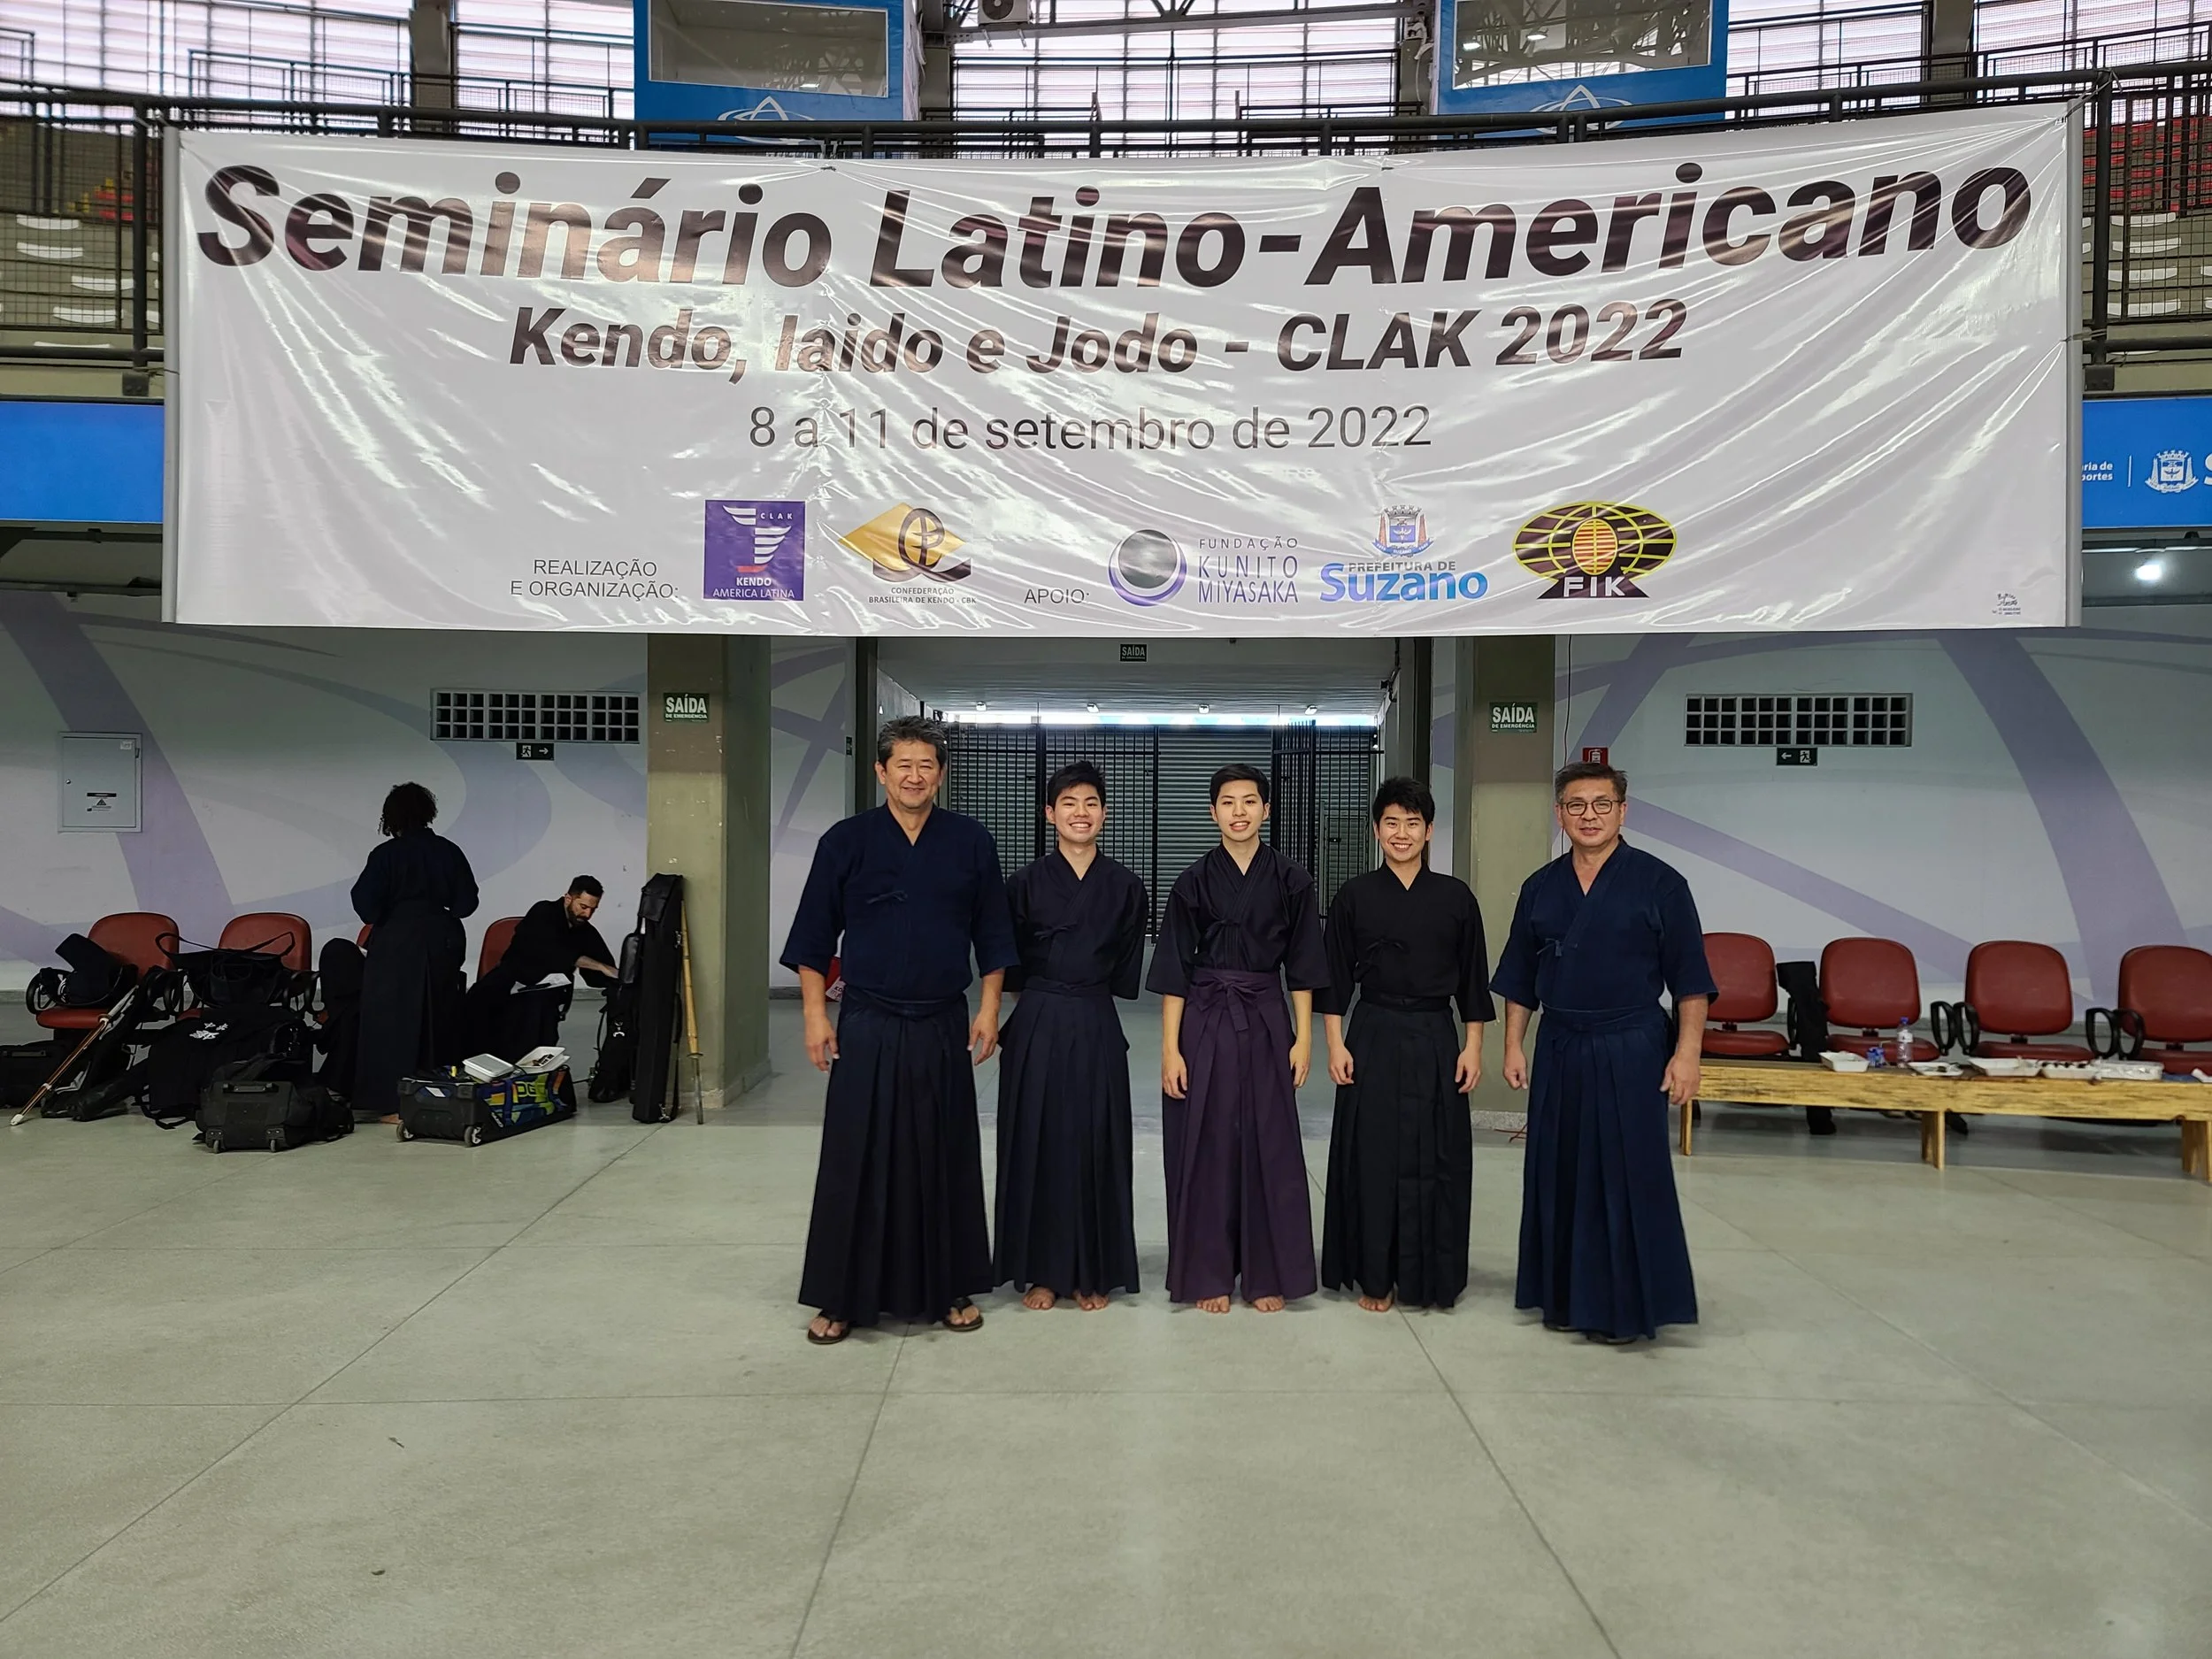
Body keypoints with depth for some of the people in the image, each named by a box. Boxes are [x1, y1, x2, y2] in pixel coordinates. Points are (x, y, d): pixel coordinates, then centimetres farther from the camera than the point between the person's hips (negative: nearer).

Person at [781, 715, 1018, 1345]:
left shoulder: (971, 843, 3)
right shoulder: (845, 842, 0)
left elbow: (992, 936, 7)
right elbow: (814, 938, 2)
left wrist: (989, 1009, 1)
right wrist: (816, 1015, -3)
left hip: (944, 1028, 1)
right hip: (867, 1028, -1)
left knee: (945, 1160, 10)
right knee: (856, 1162, 3)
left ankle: (951, 1290, 24)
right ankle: (841, 1299, 16)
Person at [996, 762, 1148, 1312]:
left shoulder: (1124, 886, 3)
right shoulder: (1025, 883, 0)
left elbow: (1126, 971, 8)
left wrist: (1087, 986, 5)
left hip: (1097, 1029, 1)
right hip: (1037, 1027, -1)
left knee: (1095, 1144, 5)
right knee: (1037, 1143, 4)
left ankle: (1093, 1273, 17)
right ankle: (1040, 1270, 16)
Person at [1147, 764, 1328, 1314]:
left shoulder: (1290, 881, 3)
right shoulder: (1194, 882, 0)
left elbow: (1301, 966, 6)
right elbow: (1174, 970, 0)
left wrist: (1303, 1038, -1)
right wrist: (1169, 1047, -6)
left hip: (1267, 1024, 1)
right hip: (1204, 1024, -1)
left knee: (1269, 1146, 5)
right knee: (1206, 1148, 3)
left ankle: (1268, 1275, 17)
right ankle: (1209, 1274, 15)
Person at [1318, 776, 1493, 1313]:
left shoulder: (1456, 897, 2)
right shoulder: (1354, 896, 0)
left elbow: (1472, 978, 6)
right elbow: (1335, 977, 2)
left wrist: (1473, 1046, 1)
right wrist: (1335, 1044, -4)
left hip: (1436, 1041, 1)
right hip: (1373, 1040, -1)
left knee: (1437, 1158, 4)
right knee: (1373, 1156, 2)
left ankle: (1432, 1278, 19)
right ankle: (1376, 1277, 14)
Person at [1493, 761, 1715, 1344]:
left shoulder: (1659, 884, -4)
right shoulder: (1541, 888, 7)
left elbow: (1690, 979, -5)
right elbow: (1520, 979, 13)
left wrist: (1687, 1052, -11)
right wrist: (1513, 1046, 8)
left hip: (1631, 1052, -4)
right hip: (1559, 1050, 4)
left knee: (1628, 1177, 0)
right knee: (1558, 1175, 10)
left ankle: (1628, 1306, 13)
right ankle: (1566, 1296, 24)